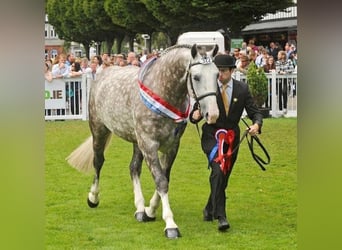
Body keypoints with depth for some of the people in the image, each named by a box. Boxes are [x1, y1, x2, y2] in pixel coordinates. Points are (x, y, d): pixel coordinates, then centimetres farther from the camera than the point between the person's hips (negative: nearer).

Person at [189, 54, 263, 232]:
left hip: (232, 137, 4)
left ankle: (209, 210, 38)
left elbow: (254, 112, 0)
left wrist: (256, 124, -22)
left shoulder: (242, 89, 0)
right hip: (211, 135, -4)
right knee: (218, 171, -25)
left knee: (223, 177, 14)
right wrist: (195, 116, -27)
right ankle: (220, 216, -29)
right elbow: (196, 111, -2)